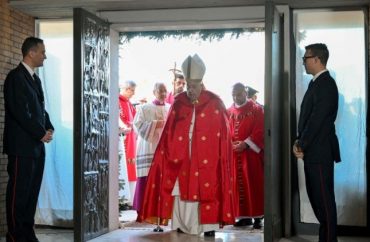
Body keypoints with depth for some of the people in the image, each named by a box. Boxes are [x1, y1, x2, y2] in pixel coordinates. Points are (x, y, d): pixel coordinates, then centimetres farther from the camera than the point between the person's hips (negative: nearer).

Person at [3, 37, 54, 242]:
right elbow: (20, 111, -17)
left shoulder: (35, 79, 18)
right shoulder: (16, 77, -10)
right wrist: (41, 133, -12)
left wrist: (49, 128, 4)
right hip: (22, 146, -8)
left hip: (37, 146, 8)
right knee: (18, 192, -3)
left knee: (32, 192, 9)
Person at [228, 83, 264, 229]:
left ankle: (257, 217, 2)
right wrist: (230, 144, -8)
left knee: (254, 184, -3)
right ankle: (245, 216, 12)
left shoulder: (256, 110, -1)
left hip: (251, 153, -4)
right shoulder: (229, 112, 11)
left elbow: (260, 131, -9)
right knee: (238, 185, 5)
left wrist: (246, 144, -18)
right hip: (234, 153, 4)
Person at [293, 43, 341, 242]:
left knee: (324, 198, -2)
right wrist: (300, 141, 4)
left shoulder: (325, 84, -15)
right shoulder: (317, 83, 14)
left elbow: (317, 119, -19)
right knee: (316, 196, 15)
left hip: (320, 151, -9)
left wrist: (301, 145, -12)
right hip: (313, 150, 9)